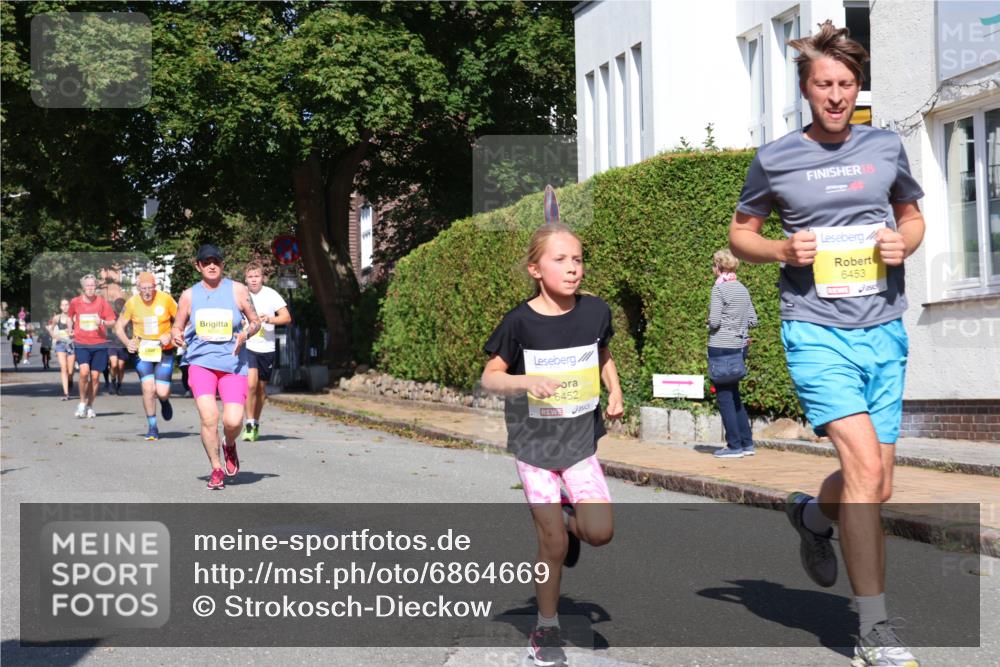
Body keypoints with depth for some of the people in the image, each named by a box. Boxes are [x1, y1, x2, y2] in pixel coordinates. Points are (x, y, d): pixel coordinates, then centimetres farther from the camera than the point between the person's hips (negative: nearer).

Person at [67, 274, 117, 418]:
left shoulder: (102, 301, -2)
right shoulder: (75, 302, 2)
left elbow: (112, 321, 1)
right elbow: (70, 316, 23)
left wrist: (103, 322, -18)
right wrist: (71, 329, 13)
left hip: (99, 343, 0)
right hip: (81, 343, 0)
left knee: (95, 376, 3)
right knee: (84, 371, -20)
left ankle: (90, 406, 19)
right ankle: (82, 402, -2)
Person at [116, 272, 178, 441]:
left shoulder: (166, 299, -8)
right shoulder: (132, 303, -5)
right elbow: (119, 326, 5)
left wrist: (170, 336, -13)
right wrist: (127, 342, -12)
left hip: (164, 351, -1)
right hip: (142, 351, 1)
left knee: (162, 392, -8)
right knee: (148, 388, -12)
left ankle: (165, 401, 33)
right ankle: (152, 427, 6)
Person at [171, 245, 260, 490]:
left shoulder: (237, 290, 3)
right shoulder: (189, 295, 7)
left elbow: (256, 321, 9)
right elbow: (177, 327, 15)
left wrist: (245, 334, -12)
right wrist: (176, 336, -9)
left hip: (233, 364, 0)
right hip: (200, 362, 1)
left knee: (233, 421, -12)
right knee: (208, 416, -17)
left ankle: (229, 446, 26)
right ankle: (216, 469, 3)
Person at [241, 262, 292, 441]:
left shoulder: (271, 295, -2)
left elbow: (287, 317, -5)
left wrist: (270, 319, -21)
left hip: (266, 348, 1)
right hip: (247, 346, -1)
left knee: (261, 388, 9)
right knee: (251, 383, -19)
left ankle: (256, 425, 25)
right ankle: (249, 424, -11)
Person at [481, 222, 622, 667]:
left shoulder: (595, 311, -4)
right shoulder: (520, 321, -12)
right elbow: (490, 378, -8)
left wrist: (614, 393, 2)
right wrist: (528, 381, -25)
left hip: (580, 439, 2)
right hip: (534, 442, -2)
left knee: (600, 532, -12)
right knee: (553, 544, -2)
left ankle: (567, 518, 24)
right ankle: (546, 629, 18)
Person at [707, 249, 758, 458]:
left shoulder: (719, 288, -12)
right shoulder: (742, 289, 9)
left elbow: (714, 321, -17)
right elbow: (753, 320, 11)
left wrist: (710, 323, 4)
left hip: (721, 348, -7)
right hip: (738, 347, 7)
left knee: (724, 398, 1)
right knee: (734, 396, 17)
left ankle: (734, 446, 3)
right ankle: (747, 443, 18)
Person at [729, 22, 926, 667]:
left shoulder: (886, 147, 8)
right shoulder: (775, 159, 2)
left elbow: (913, 217, 22)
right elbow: (740, 233, 13)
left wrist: (904, 242, -1)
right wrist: (784, 251, -8)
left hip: (884, 330, 4)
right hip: (817, 330, -4)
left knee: (877, 486, 10)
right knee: (866, 467, -18)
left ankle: (813, 514, 46)